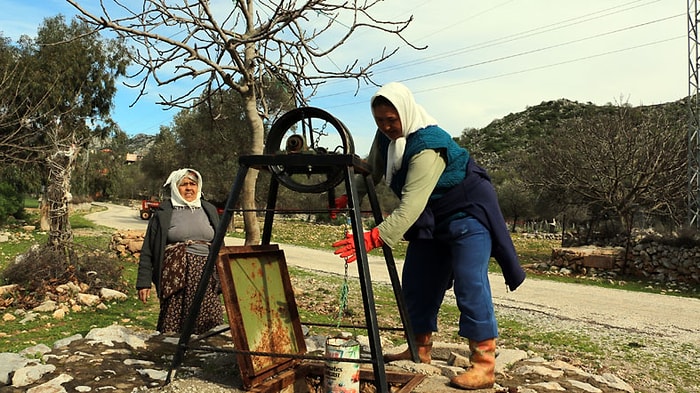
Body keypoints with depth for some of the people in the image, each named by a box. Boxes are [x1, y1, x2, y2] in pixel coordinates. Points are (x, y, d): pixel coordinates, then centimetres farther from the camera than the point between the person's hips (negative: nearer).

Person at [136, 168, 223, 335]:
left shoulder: (209, 210, 17)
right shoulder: (163, 212, 6)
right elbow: (148, 250, 5)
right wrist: (144, 282, -1)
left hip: (206, 276, 3)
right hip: (176, 275, -3)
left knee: (212, 325, -5)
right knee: (172, 325, -5)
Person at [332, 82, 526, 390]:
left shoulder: (428, 146, -33)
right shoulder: (386, 136, -7)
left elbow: (411, 204, -42)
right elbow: (371, 170, 6)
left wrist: (374, 238, -48)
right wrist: (350, 198, -10)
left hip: (467, 211, -8)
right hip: (431, 217, 9)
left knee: (469, 284, -17)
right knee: (417, 282, 7)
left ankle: (484, 364, -12)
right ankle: (420, 349, 20)